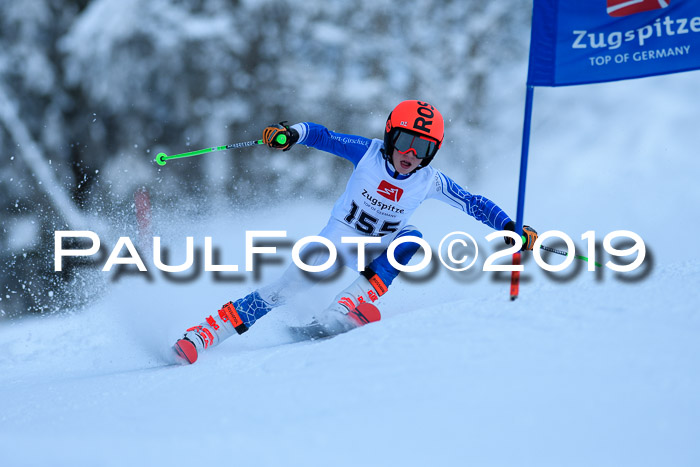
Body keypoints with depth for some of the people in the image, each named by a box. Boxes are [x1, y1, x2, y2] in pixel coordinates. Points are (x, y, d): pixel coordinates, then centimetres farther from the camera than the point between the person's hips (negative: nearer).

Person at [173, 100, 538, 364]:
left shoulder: (430, 182, -15)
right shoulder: (368, 153, -18)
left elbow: (476, 205, -8)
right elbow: (322, 136, -15)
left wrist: (511, 229, -19)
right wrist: (291, 134, -34)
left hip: (378, 251, 2)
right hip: (337, 237, -2)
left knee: (412, 239, -29)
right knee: (283, 290, -18)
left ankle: (344, 308, -33)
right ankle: (201, 335, -13)